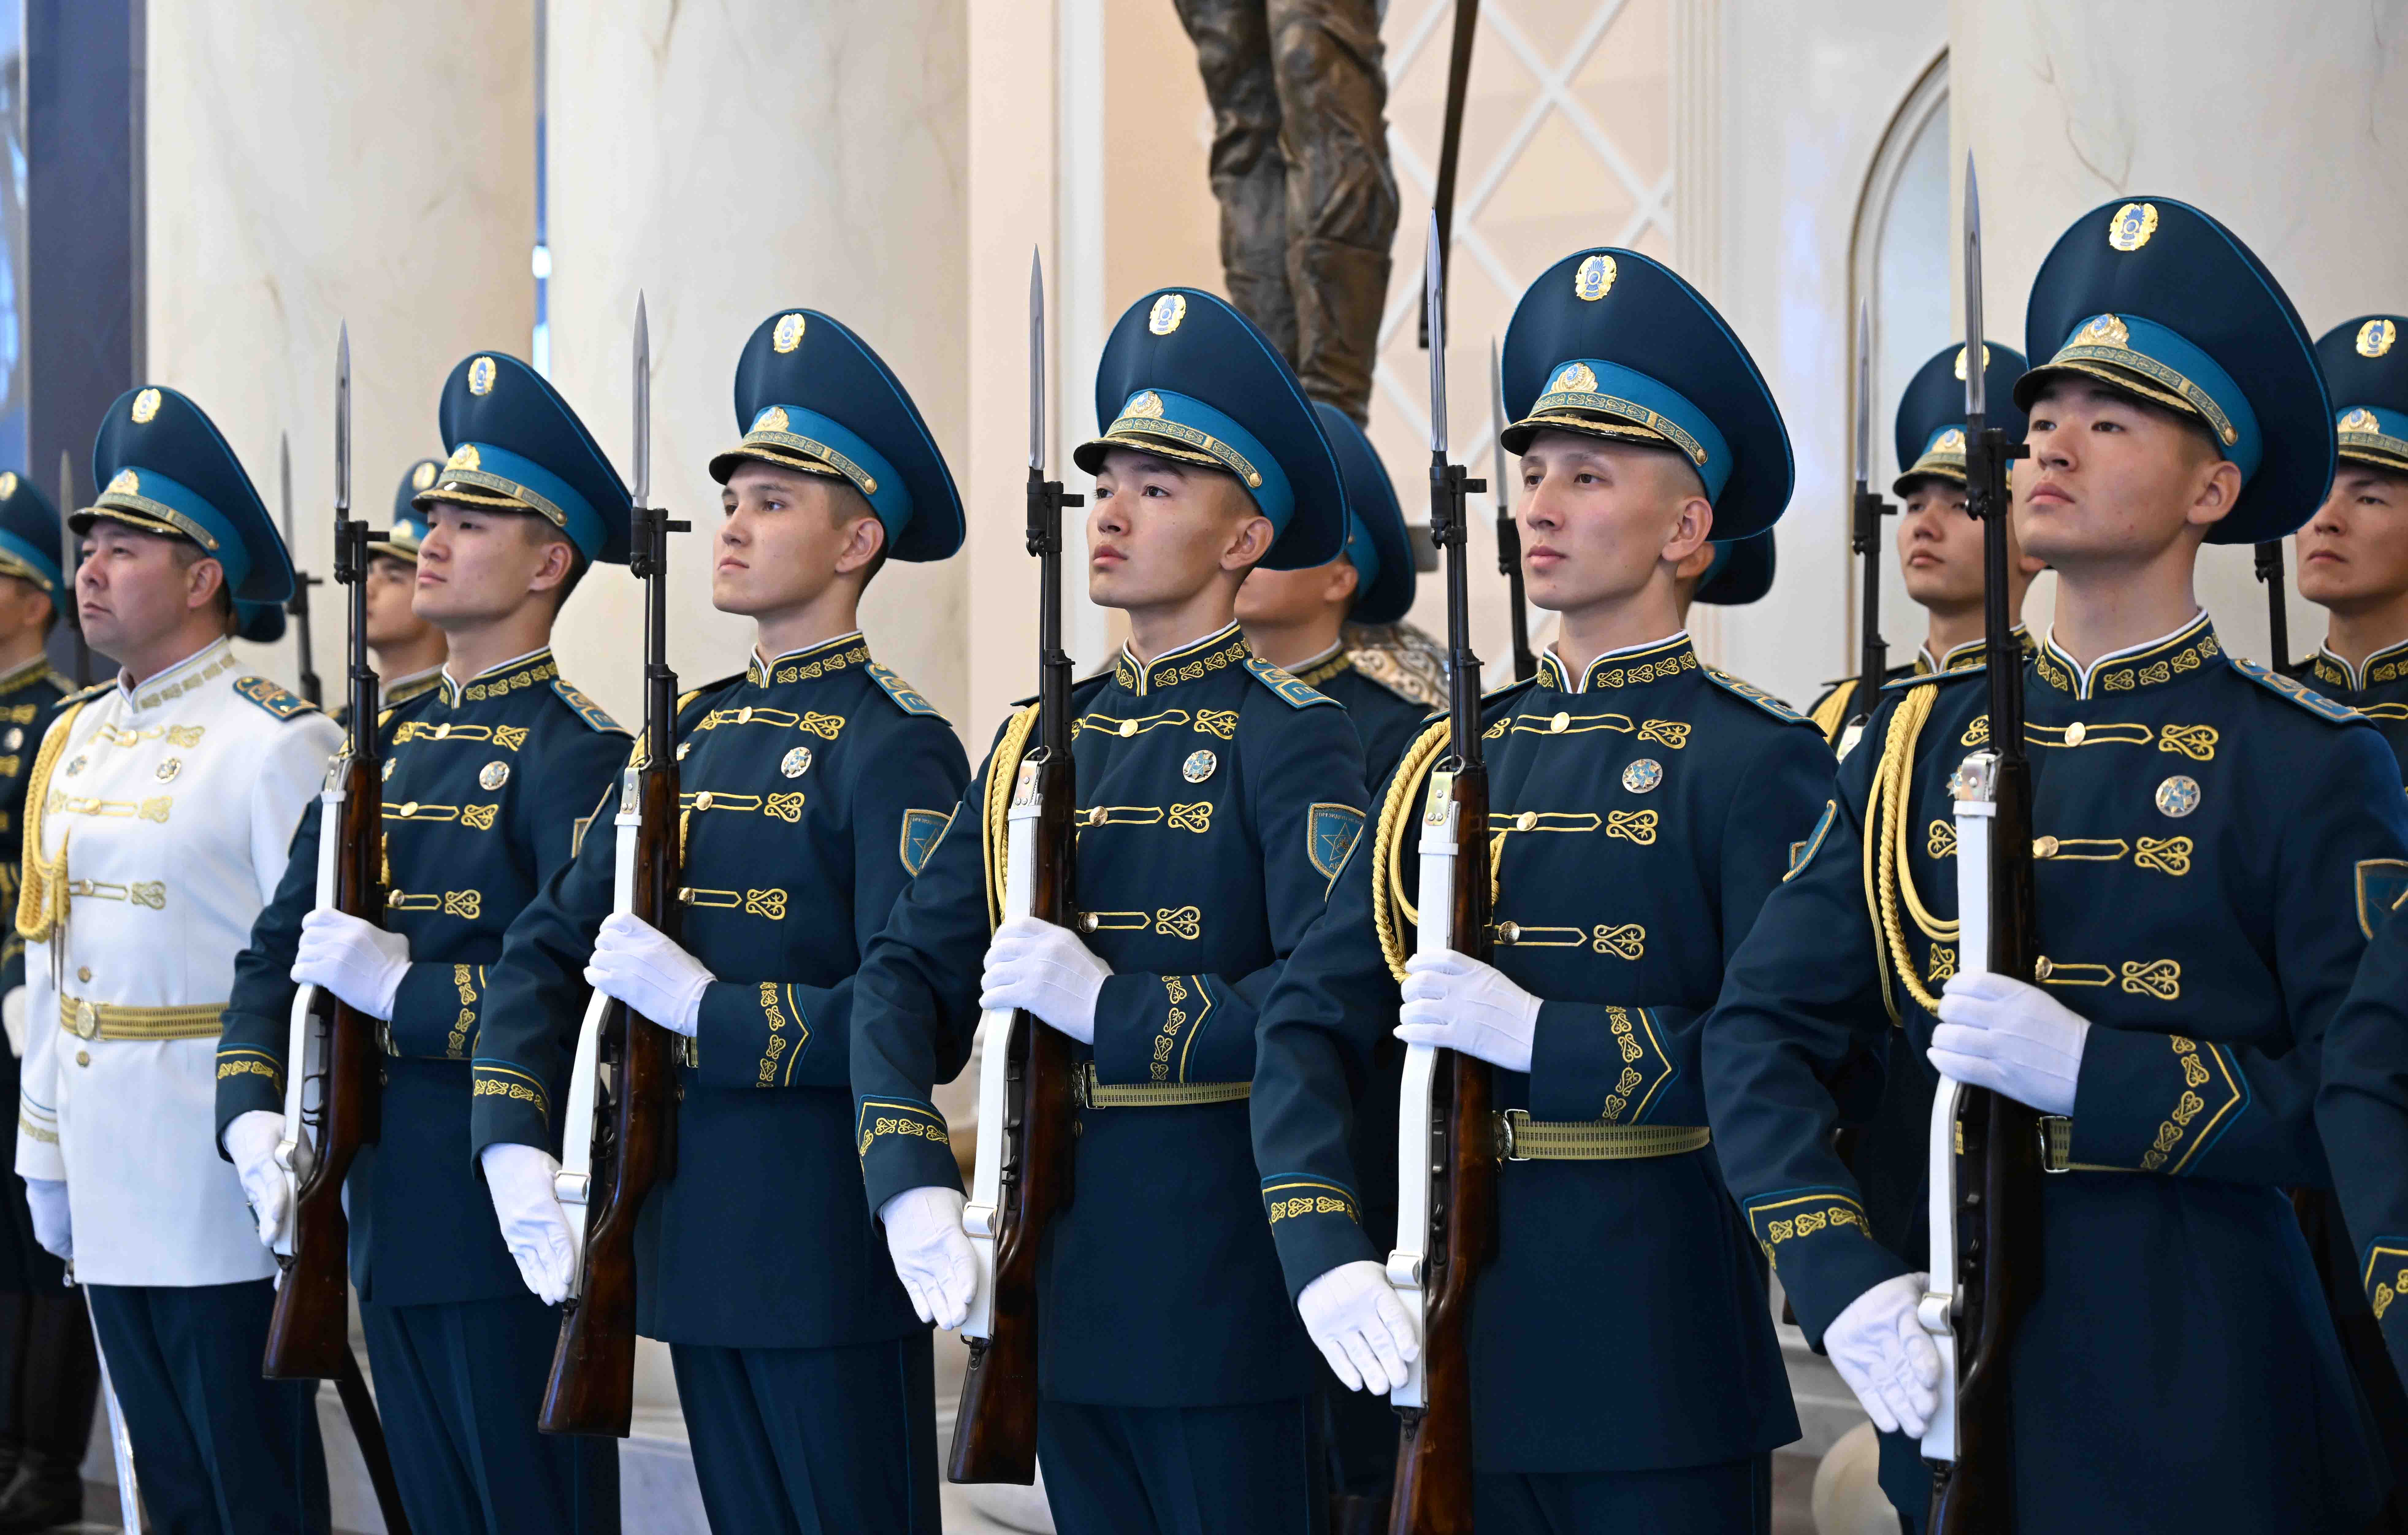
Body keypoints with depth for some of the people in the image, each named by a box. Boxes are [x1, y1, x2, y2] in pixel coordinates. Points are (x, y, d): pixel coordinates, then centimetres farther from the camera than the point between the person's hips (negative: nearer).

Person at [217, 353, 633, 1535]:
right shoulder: (388, 742, 14)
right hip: (388, 1214, 8)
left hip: (509, 1216, -8)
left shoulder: (576, 756, -10)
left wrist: (406, 987, -21)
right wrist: (251, 1116, -1)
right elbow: (276, 951, 13)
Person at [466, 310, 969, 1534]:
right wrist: (517, 1149, -2)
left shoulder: (893, 746, -11)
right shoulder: (697, 732, 13)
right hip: (695, 1237, 8)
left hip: (829, 1250, -8)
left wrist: (704, 1005, -19)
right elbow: (548, 948, 11)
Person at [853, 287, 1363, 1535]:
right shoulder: (1038, 743, 12)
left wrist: (1116, 1007, -21)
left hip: (1223, 1286, -6)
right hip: (1065, 1281, 6)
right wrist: (911, 1182, -8)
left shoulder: (1290, 741, -7)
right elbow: (912, 974, 8)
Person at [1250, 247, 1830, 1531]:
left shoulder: (1759, 761, -4)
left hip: (1661, 1356, -5)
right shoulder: (1451, 760, 12)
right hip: (1453, 1342, 5)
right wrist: (1327, 1256, -9)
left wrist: (1540, 1034, -21)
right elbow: (1310, 1023, 6)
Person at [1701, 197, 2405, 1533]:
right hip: (1963, 1372, 4)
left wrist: (2092, 1069, -20)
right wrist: (1847, 1284, -11)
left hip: (2212, 1395, -3)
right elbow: (1761, 1032, 3)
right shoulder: (1922, 741, 8)